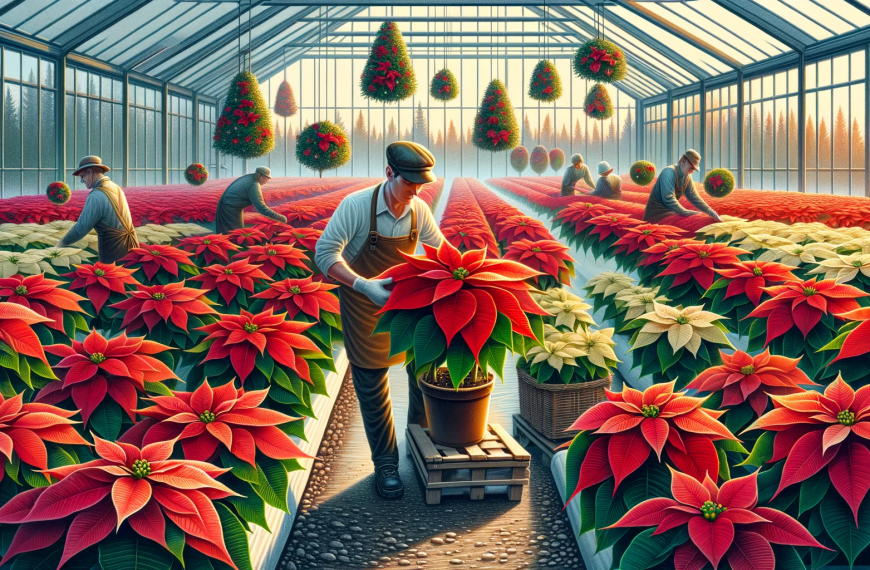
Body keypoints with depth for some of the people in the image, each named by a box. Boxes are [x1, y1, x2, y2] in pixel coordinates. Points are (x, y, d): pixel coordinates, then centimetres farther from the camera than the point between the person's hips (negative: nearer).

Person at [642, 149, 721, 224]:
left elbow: (694, 198, 9)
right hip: (657, 213, -8)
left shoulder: (687, 177, 3)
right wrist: (685, 213, -28)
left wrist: (711, 212, -1)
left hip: (670, 212, 8)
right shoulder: (669, 172, -20)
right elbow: (668, 199, -28)